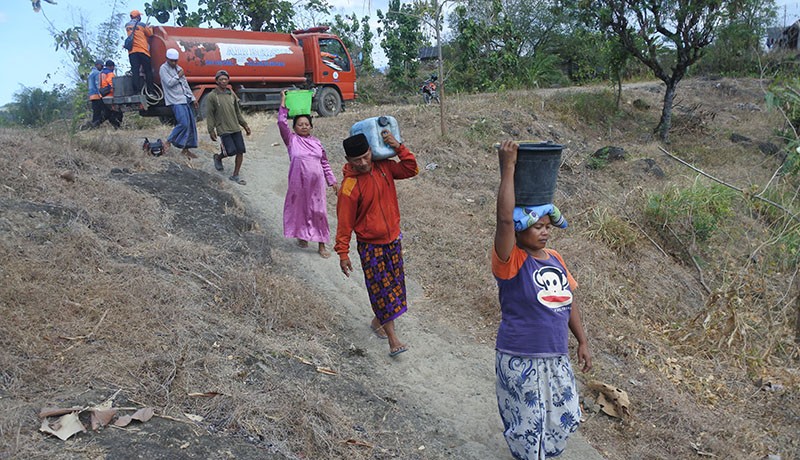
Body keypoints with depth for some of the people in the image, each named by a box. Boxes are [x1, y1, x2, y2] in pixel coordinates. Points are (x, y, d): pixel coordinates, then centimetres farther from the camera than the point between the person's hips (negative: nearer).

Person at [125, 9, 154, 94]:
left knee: (135, 71, -2)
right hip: (142, 50, -3)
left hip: (131, 51, 3)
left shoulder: (127, 26, 13)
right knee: (148, 71, 0)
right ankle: (150, 91, -5)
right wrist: (150, 27, 29)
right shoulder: (142, 25, 0)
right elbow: (150, 34, 10)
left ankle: (137, 91, -10)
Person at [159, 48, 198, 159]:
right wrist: (179, 76, -4)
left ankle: (185, 149, 9)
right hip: (176, 101, -8)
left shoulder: (178, 68, 20)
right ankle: (169, 142, -4)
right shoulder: (163, 69, -2)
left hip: (186, 99, 8)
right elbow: (169, 83, -15)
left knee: (191, 124, 3)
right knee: (184, 123, -19)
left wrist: (193, 98, 16)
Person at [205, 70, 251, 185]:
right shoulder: (212, 96, -4)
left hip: (236, 128, 5)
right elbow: (209, 115, -3)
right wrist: (211, 131, -8)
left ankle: (235, 176, 12)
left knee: (240, 151, -1)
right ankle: (218, 157, 19)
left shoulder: (232, 94, 12)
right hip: (223, 129, -5)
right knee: (231, 151, -15)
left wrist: (245, 125, 17)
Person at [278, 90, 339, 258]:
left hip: (316, 183, 2)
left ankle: (322, 245, 12)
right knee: (299, 208, 11)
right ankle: (302, 235, 35)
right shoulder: (291, 140, 2)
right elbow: (282, 122, -10)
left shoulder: (317, 143, 10)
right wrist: (283, 102, -8)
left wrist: (333, 181, 12)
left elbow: (325, 164, 14)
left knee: (318, 211, 4)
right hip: (298, 182, -2)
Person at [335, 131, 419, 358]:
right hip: (371, 246, -6)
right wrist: (343, 253, -13)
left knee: (394, 282, 16)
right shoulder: (350, 187, -20)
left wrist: (398, 147, -13)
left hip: (393, 239, 6)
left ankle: (378, 321, 38)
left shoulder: (383, 167, -4)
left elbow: (411, 170, 0)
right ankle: (393, 338, 6)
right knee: (381, 288, -2)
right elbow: (344, 222, -15)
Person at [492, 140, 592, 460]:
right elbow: (505, 220, -33)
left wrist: (582, 341, 15)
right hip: (520, 360, -7)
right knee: (528, 424, 9)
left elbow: (568, 301, 14)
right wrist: (508, 167, -33)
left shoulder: (555, 259, 4)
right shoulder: (511, 262, -17)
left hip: (557, 358, 7)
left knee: (564, 417, 21)